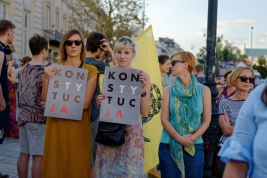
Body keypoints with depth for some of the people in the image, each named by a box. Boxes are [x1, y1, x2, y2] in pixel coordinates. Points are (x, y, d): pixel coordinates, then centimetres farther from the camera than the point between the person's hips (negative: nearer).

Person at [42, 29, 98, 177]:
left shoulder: (90, 70, -1)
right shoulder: (54, 68, 7)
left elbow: (85, 103, -10)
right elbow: (45, 100, 1)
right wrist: (46, 79, -14)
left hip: (78, 126, -2)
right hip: (56, 125, 2)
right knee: (55, 166, 7)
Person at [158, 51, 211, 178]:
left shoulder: (203, 90, 2)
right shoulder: (169, 90, 3)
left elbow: (206, 121, 0)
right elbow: (164, 119, -3)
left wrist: (192, 138, -14)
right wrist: (179, 138, -16)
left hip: (194, 146, 0)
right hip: (169, 146, 0)